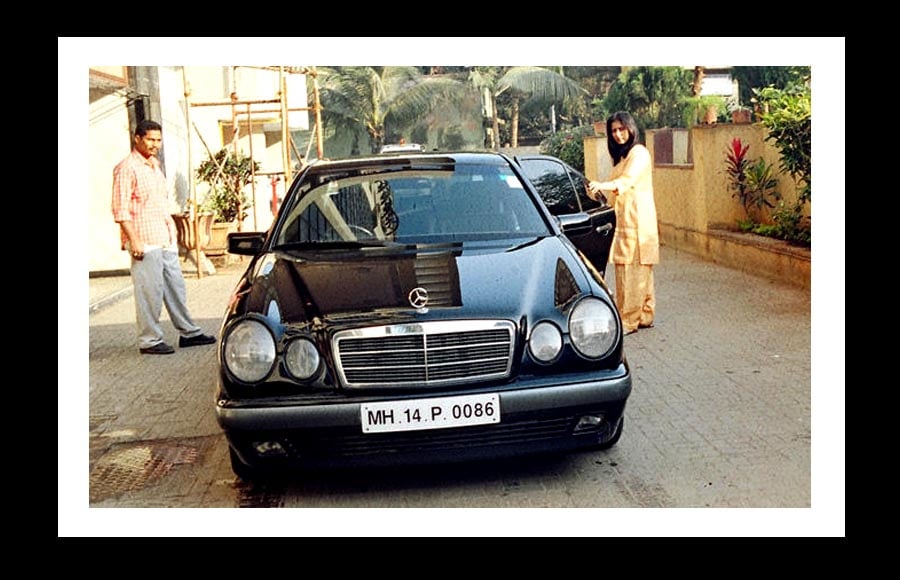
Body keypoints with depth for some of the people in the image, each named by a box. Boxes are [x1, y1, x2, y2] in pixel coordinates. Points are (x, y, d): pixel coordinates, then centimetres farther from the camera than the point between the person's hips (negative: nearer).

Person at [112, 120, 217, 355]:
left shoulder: (154, 166, 17)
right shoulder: (127, 168, -10)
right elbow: (120, 209, -15)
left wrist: (172, 231, 20)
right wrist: (133, 240, -20)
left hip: (166, 240, 9)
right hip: (145, 242, -9)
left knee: (176, 287, 13)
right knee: (150, 292, -4)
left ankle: (189, 332, 22)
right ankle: (149, 341, 5)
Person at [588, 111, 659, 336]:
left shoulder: (639, 153, -7)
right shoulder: (621, 156, 24)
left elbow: (627, 181, -25)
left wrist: (603, 185, -40)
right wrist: (598, 192, 9)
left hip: (637, 220, -9)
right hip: (624, 220, 9)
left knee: (634, 270, -10)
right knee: (637, 271, 9)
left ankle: (628, 320, -9)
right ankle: (644, 316, 14)